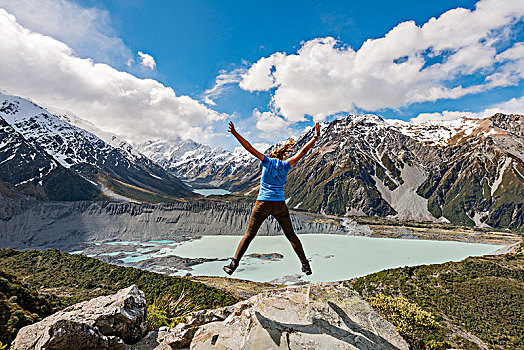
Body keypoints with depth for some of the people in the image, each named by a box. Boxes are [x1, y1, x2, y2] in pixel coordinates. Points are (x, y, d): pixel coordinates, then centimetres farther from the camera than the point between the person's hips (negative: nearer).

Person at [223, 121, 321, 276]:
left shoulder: (267, 161, 4)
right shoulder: (286, 165, 7)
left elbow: (249, 147, -1)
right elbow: (303, 151, 7)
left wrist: (235, 133, 0)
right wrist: (316, 136, 12)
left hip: (263, 203, -1)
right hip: (280, 205, 1)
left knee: (249, 235, 8)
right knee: (290, 235, 14)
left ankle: (233, 264, 9)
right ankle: (305, 264, 18)